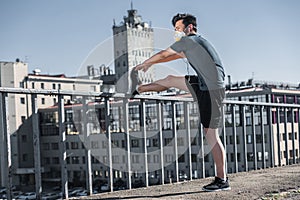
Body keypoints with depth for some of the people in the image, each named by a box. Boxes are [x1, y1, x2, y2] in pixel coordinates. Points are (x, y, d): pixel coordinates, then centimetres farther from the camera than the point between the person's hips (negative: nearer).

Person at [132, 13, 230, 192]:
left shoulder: (189, 40, -5)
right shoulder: (197, 42, 23)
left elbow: (163, 54, 5)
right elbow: (175, 55, 37)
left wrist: (144, 63, 22)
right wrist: (151, 63, 47)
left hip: (212, 90, -9)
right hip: (204, 85, 9)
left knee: (211, 134, -8)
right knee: (171, 79, 20)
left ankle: (222, 180, -4)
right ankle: (136, 90, 39)